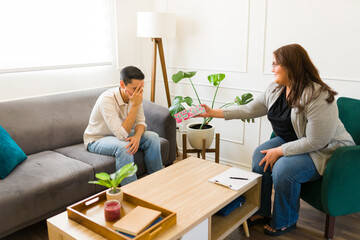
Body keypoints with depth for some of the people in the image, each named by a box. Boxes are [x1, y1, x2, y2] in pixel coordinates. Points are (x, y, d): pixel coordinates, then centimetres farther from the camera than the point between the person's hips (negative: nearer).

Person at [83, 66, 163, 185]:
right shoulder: (107, 99, -33)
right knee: (123, 146, -37)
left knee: (153, 137, -13)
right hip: (97, 140, -6)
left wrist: (137, 136, -30)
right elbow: (122, 134, -37)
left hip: (120, 134, 7)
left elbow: (141, 122, -6)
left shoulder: (136, 97, -12)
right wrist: (135, 106, -38)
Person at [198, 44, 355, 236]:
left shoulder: (318, 97, -28)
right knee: (260, 155, -13)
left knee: (283, 169, -29)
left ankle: (284, 222, -1)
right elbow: (249, 109, 3)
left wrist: (279, 151, -23)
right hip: (291, 141, 8)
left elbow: (316, 142, -27)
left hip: (325, 150, -8)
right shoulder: (275, 89, -3)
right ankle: (262, 212, 4)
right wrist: (213, 113, 1)